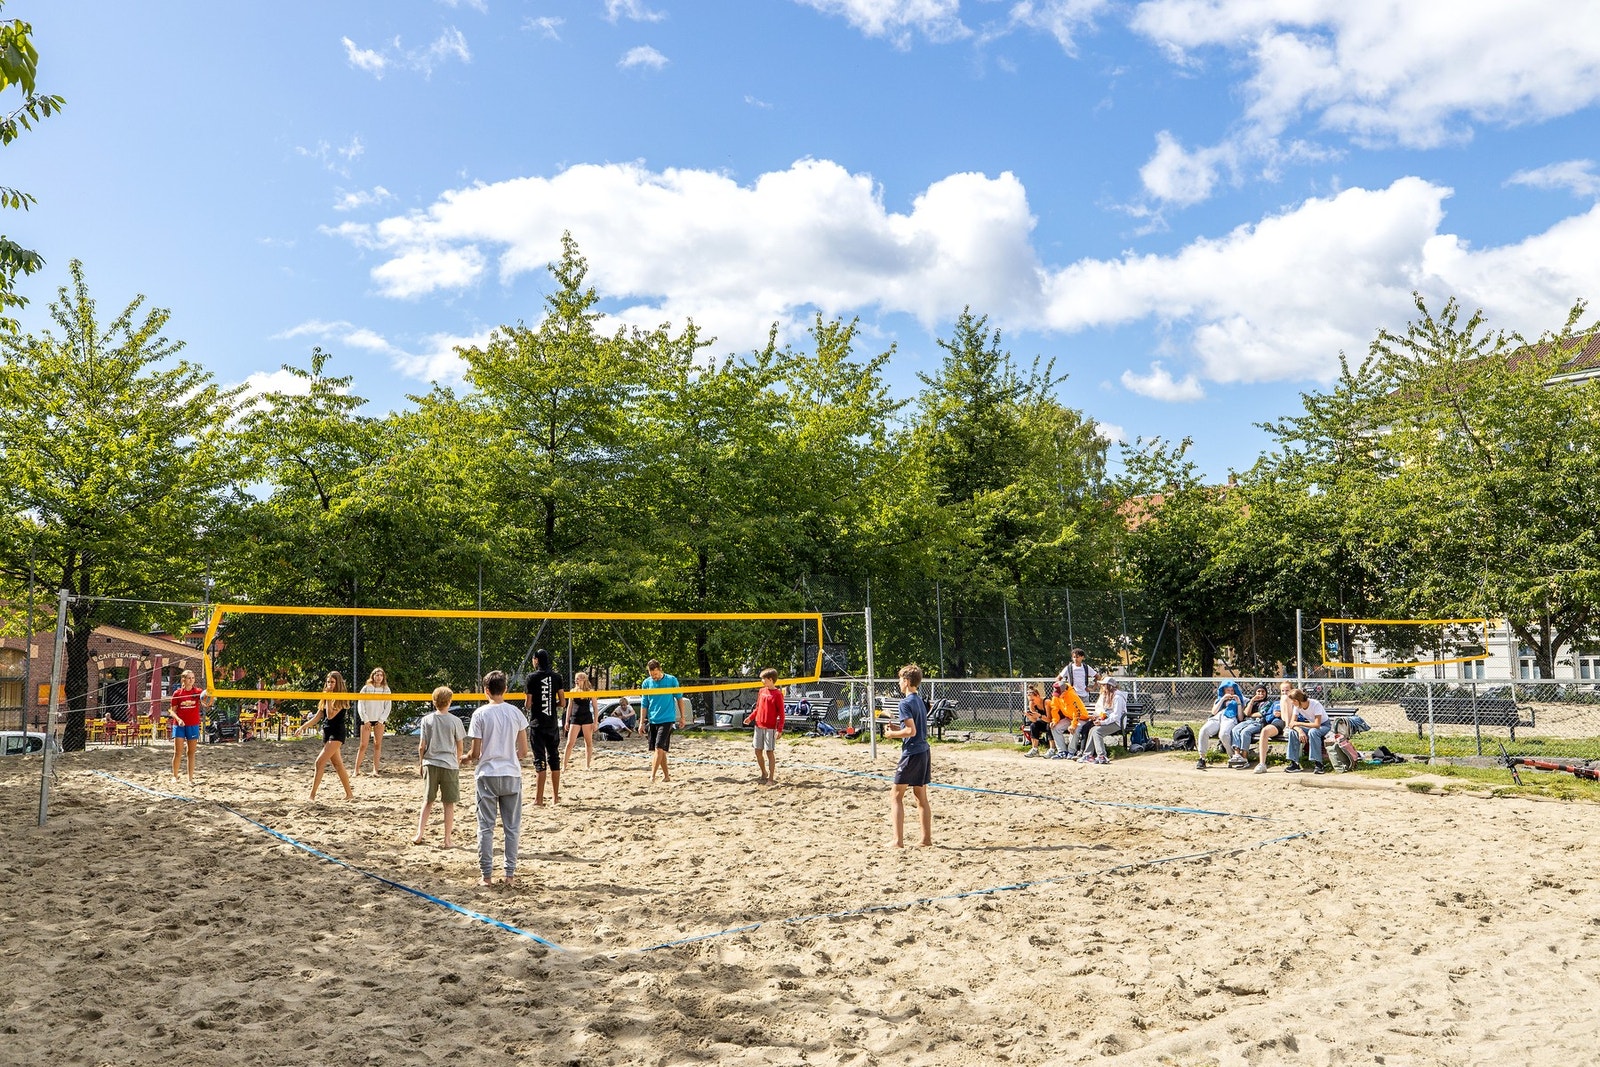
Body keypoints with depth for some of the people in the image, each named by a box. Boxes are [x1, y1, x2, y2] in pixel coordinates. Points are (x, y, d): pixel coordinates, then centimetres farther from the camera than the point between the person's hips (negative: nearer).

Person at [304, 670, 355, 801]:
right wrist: (302, 727, 10)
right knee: (338, 765, 9)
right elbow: (316, 717, 16)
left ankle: (312, 795, -14)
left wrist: (329, 699, -17)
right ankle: (349, 794, 14)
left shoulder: (341, 698, -9)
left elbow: (331, 715, -20)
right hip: (327, 732, 8)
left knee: (320, 762, -16)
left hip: (337, 733, -8)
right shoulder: (325, 697, 14)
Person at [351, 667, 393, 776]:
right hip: (367, 720, -2)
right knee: (363, 745, -4)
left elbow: (388, 706, 4)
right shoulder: (366, 688, 0)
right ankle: (357, 769, 3)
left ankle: (375, 769, 2)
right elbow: (360, 704, 0)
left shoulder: (386, 689, 5)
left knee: (378, 745, 0)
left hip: (380, 720, 2)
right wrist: (365, 720, -6)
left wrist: (381, 720, -5)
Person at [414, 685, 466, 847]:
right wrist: (458, 762, 20)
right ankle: (448, 839, 9)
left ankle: (420, 834, 17)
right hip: (450, 765, -2)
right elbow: (459, 747, 3)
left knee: (427, 801, 17)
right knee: (449, 803, 5)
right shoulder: (455, 721, -5)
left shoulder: (426, 720, -1)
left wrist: (420, 764, 13)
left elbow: (421, 746, 0)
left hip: (430, 764, 2)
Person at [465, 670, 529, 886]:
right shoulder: (516, 713, -1)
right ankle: (510, 873, 12)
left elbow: (476, 752, -7)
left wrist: (468, 758, 14)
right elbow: (524, 751, 1)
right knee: (512, 827, 9)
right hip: (512, 775, 2)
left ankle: (487, 875, 9)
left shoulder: (480, 714, -7)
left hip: (488, 775, -2)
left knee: (486, 827, 7)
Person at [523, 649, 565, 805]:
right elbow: (563, 703, 3)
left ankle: (539, 800, -5)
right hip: (553, 723, 4)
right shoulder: (557, 677, 4)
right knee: (554, 758, 12)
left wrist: (526, 707, 13)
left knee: (540, 760, -5)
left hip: (537, 723, -4)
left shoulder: (532, 677, -8)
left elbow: (528, 704, -9)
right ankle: (556, 796, 19)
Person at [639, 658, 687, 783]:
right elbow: (644, 704, 9)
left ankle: (652, 776, -15)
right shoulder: (646, 683, 3)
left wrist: (682, 717, 5)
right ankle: (666, 775, 17)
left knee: (659, 748, -14)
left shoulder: (671, 680, -4)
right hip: (652, 720, 4)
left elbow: (679, 699, 5)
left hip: (667, 719, -4)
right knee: (660, 750, 8)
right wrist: (642, 722, 8)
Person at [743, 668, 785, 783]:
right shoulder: (761, 691, 8)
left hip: (770, 728, -6)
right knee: (758, 751, 10)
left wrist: (780, 729, -15)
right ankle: (764, 774, 27)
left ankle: (771, 777, 8)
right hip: (759, 726, 6)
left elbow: (781, 713, -10)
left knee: (769, 752, -1)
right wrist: (750, 718, 5)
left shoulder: (777, 694, -10)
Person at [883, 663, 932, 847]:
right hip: (925, 751, 9)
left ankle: (898, 840, -4)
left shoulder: (906, 703, -14)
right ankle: (927, 838, 16)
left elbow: (911, 730, -21)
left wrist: (892, 734, -7)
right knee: (921, 796, 14)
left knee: (896, 795, -1)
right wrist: (898, 728, 15)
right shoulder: (920, 701, 13)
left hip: (912, 753, -9)